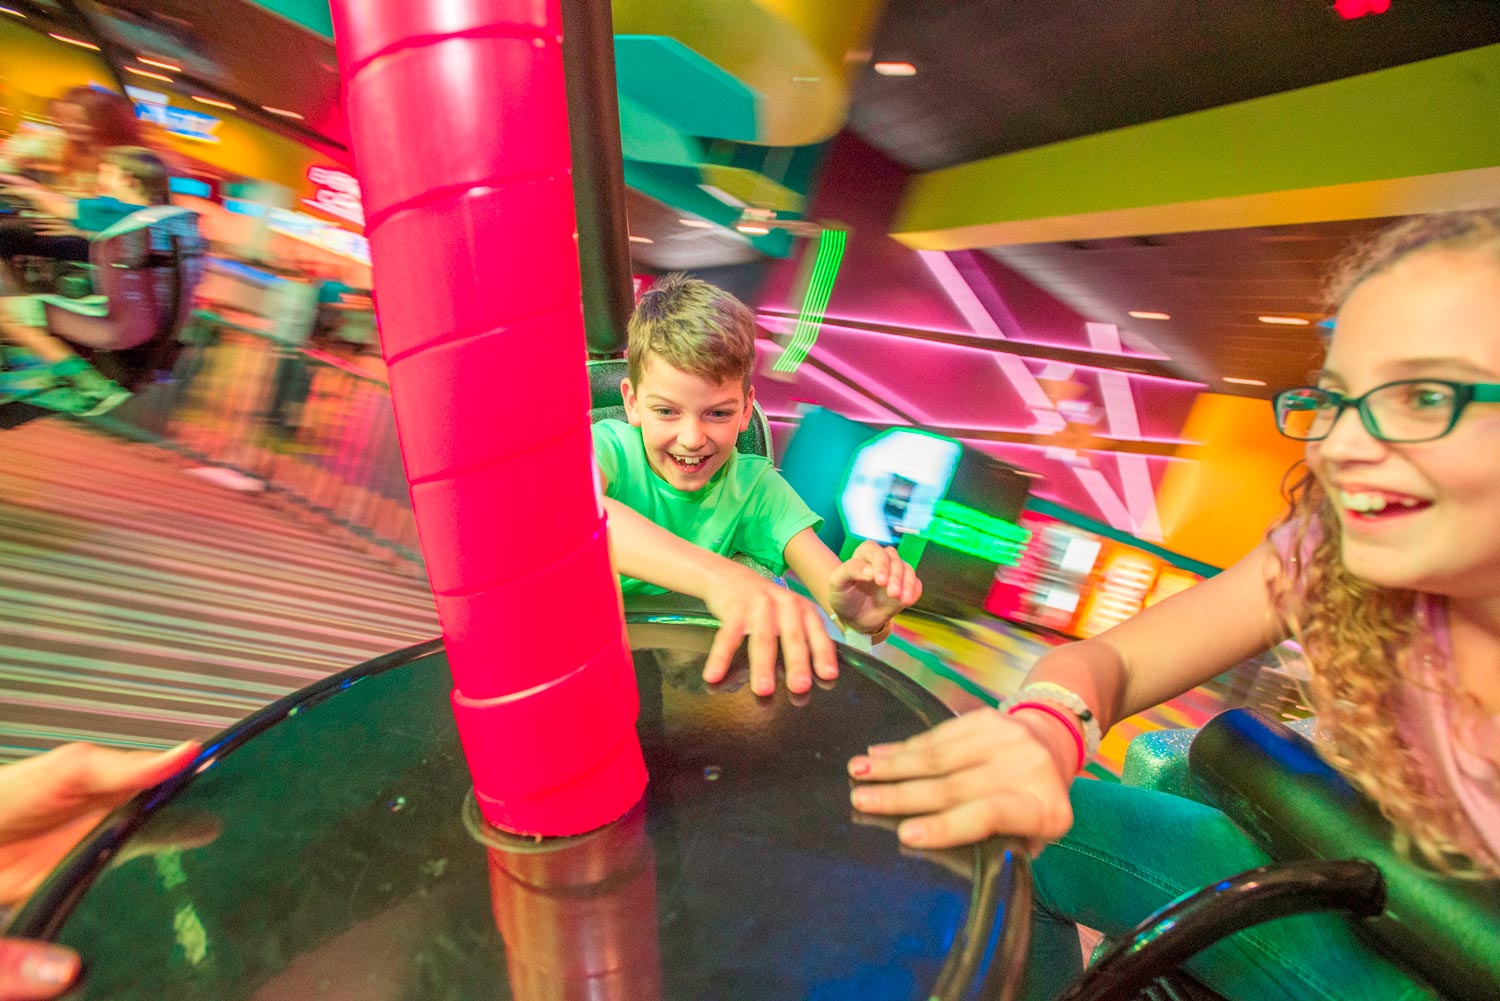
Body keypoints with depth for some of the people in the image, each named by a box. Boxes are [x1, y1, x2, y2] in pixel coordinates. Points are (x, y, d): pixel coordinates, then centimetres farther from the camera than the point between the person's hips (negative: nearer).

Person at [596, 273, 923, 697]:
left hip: (709, 669, 2)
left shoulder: (754, 485, -3)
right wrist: (720, 577, -47)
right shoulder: (610, 448, -10)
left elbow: (832, 582, -14)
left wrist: (859, 612, -38)